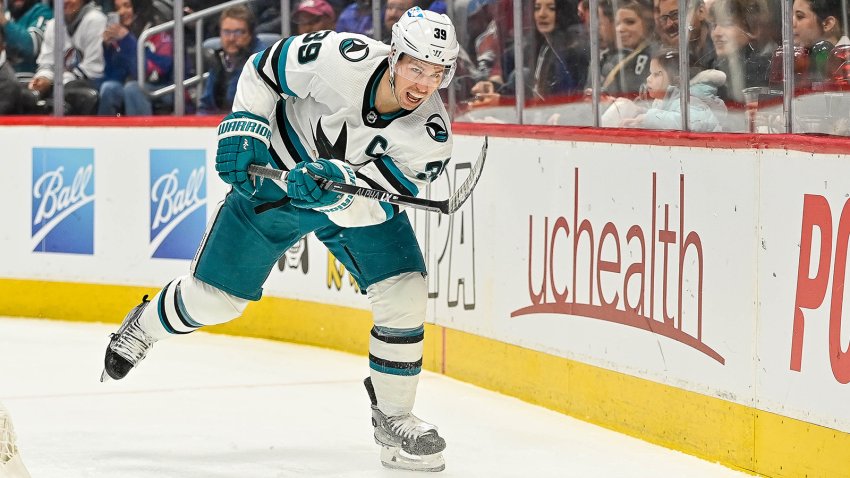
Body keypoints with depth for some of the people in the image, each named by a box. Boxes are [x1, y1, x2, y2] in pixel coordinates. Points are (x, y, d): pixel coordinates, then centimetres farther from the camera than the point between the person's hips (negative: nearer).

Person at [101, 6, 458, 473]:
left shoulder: (430, 135, -26)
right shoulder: (343, 59, -31)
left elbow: (378, 206, -30)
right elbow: (264, 68, -13)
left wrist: (334, 182, -48)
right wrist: (243, 130, -20)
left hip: (359, 202, 2)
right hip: (275, 173, -1)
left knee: (404, 294, -16)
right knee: (213, 296, 4)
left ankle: (392, 419, 2)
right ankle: (145, 325, 38)